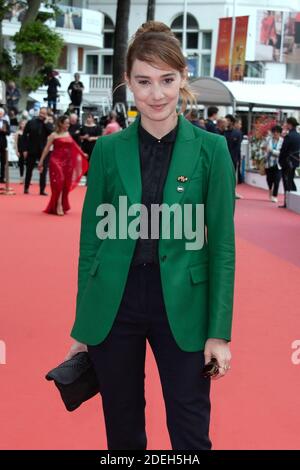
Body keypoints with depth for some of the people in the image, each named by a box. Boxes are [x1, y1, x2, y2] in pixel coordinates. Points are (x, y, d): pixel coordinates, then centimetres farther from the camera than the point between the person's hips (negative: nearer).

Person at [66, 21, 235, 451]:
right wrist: (82, 327, 4)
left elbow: (222, 243, -3)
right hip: (114, 306, 2)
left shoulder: (210, 149, -4)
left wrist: (220, 331, -6)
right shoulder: (108, 149, 0)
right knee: (123, 433, 15)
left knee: (191, 435, 3)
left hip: (181, 307, -1)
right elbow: (91, 239, 4)